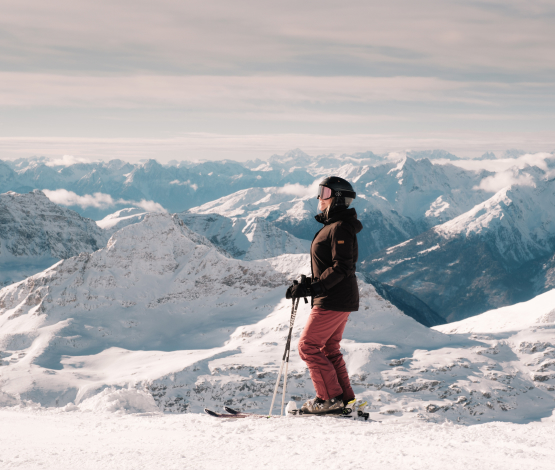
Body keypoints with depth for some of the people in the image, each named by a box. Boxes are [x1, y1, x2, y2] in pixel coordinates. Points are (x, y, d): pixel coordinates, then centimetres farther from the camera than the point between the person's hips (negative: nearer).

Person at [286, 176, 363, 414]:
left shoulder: (340, 228, -16)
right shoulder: (332, 226, 16)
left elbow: (342, 268, -23)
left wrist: (313, 287, -27)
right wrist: (309, 284, 12)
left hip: (334, 300, -10)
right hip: (338, 299, 10)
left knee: (308, 346, -6)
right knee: (329, 347, 14)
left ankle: (330, 398, -3)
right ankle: (345, 399, 17)